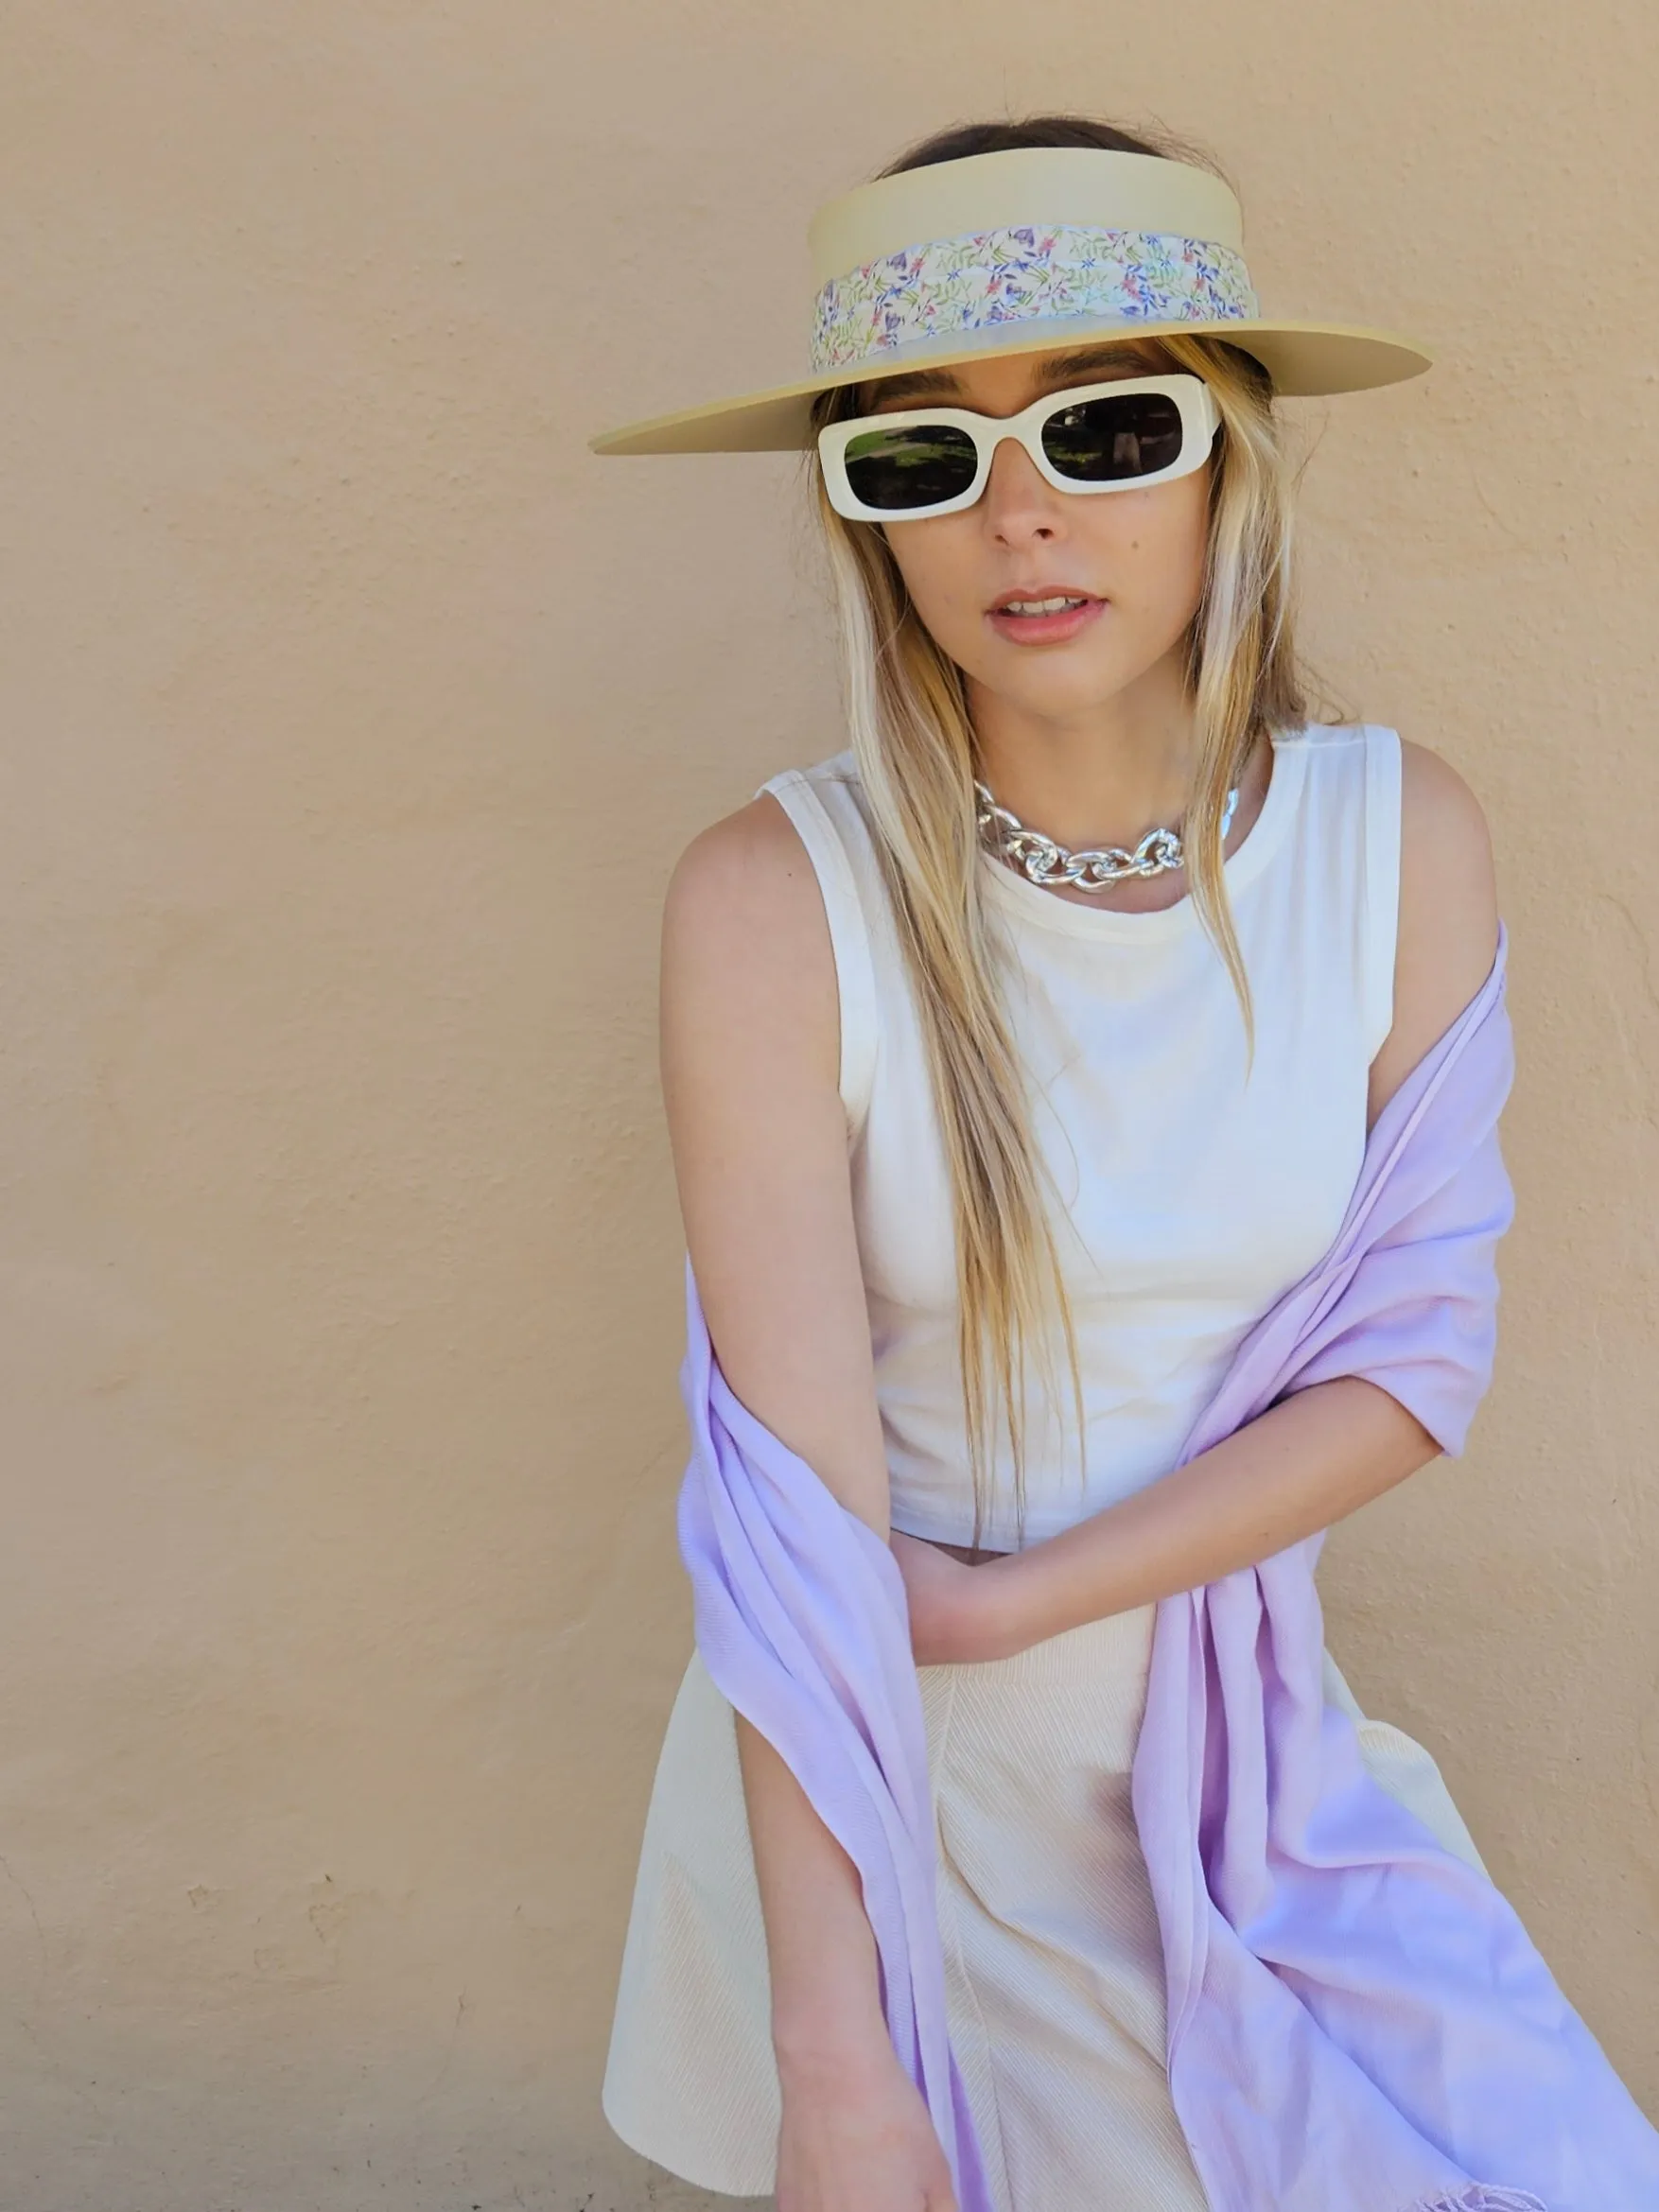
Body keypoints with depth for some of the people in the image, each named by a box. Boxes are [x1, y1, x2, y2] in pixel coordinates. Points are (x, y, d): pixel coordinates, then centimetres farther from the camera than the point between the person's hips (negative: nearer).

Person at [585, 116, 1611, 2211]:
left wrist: (1004, 1599, -16)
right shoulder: (778, 897, -21)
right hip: (865, 1745, -2)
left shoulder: (1402, 835, -11)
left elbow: (1406, 1363, -8)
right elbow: (803, 1510, -23)